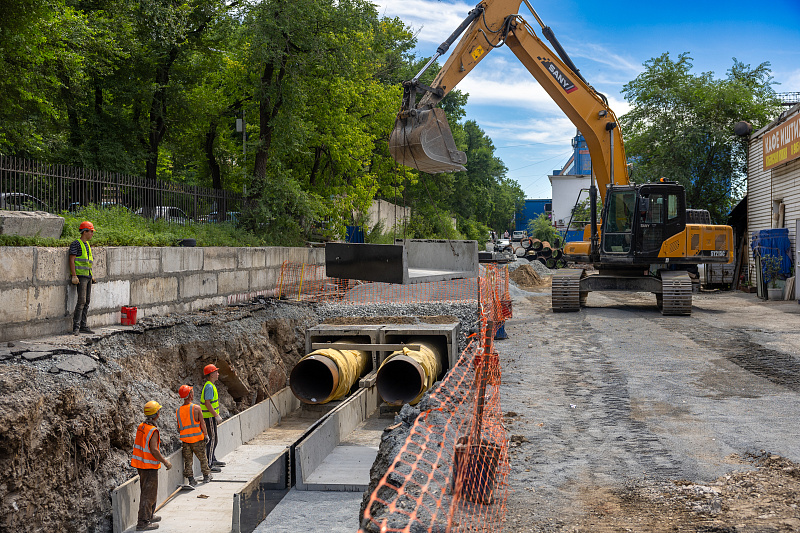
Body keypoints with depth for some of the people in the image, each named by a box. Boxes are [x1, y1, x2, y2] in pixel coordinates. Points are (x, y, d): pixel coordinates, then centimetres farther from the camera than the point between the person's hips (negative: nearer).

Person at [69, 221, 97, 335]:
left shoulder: (87, 244, 17)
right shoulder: (76, 243, -8)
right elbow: (71, 260, -14)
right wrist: (74, 276, -20)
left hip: (88, 276, 9)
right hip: (81, 276, -9)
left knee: (87, 301, 8)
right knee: (81, 301, -13)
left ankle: (83, 326, 12)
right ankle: (76, 327, -9)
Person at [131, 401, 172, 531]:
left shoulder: (141, 427, 5)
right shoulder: (153, 430, -21)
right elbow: (154, 450, -26)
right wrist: (165, 462, -16)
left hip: (140, 464, 9)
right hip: (149, 466, -9)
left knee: (149, 491, 22)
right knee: (148, 494, -3)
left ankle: (149, 516, 33)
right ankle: (143, 523, -1)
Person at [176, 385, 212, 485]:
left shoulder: (178, 411, 0)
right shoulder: (196, 408, -13)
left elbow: (179, 428, 6)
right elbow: (202, 423, -9)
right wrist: (205, 434, 5)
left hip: (185, 440, 3)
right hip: (197, 439, -3)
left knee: (188, 461, 12)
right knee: (202, 459, 15)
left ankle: (191, 479, 11)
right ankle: (206, 476, 26)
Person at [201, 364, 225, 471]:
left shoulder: (211, 385, 13)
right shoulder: (209, 387, -19)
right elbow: (207, 403, -25)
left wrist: (217, 415, 23)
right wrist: (216, 415, -22)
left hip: (211, 415, 10)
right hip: (209, 417, -10)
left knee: (214, 438, 19)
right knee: (211, 439, -8)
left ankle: (213, 460, 31)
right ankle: (208, 464, -6)